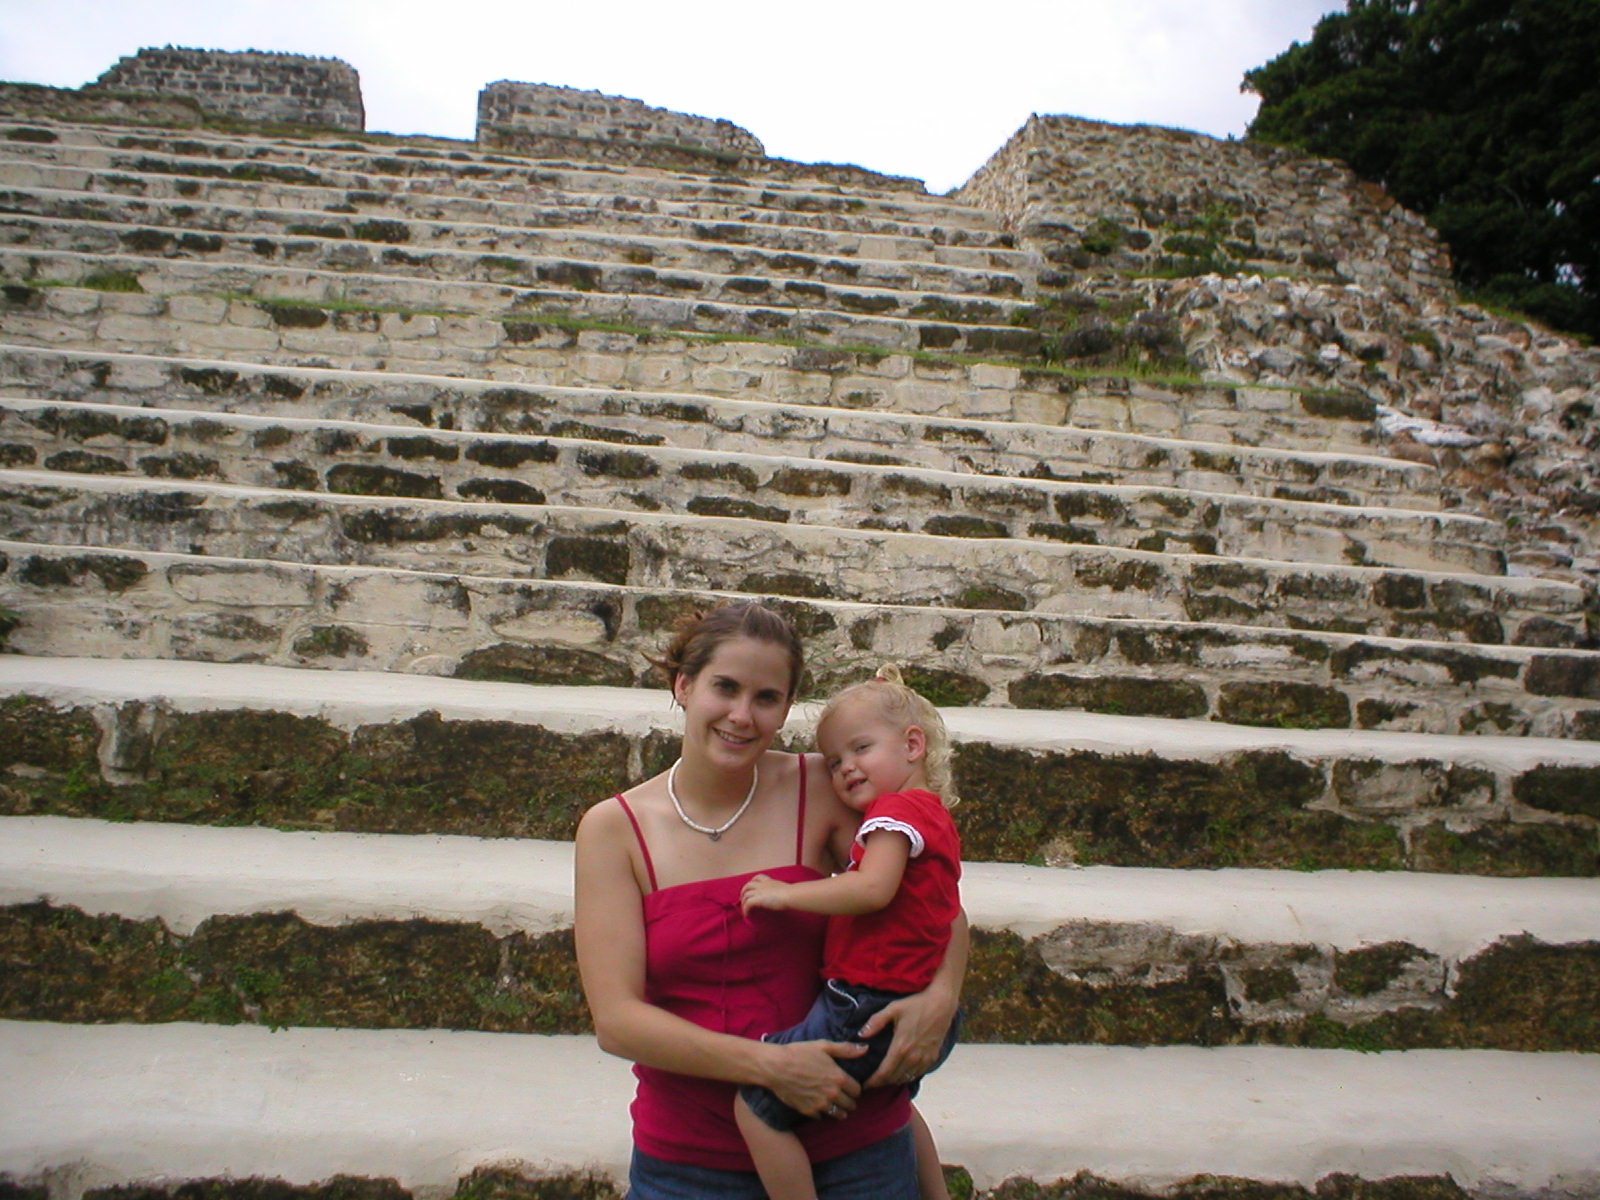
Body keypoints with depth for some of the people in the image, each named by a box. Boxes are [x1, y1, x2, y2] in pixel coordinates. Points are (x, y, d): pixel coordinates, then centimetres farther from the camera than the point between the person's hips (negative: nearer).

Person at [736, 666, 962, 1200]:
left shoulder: (898, 809, -12)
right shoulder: (934, 816, 18)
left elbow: (873, 888, -28)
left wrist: (784, 893, -21)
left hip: (868, 1005, -11)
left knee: (756, 1105, -12)